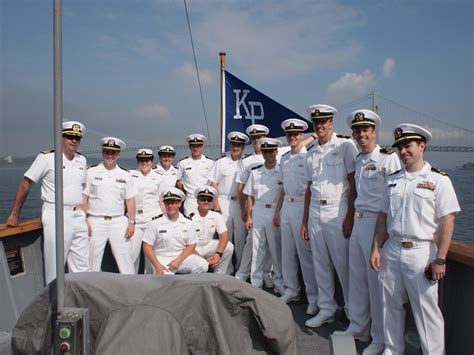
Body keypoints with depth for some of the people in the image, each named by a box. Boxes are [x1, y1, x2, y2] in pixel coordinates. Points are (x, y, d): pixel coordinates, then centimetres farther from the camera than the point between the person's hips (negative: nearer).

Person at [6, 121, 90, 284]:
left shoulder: (82, 160, 11)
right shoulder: (47, 157, -5)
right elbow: (25, 184, -3)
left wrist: (85, 214, 15)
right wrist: (14, 214, -2)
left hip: (78, 216, 6)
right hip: (56, 216, -5)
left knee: (82, 267, 10)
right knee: (55, 268, -1)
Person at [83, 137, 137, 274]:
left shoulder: (125, 175, 8)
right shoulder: (91, 173, 4)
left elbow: (130, 201, 8)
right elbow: (83, 198, 1)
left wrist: (131, 222, 2)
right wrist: (84, 221, -5)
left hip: (119, 221, 1)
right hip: (96, 221, -1)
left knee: (126, 259, 1)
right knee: (93, 259, 4)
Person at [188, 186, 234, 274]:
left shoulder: (216, 216, -5)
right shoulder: (191, 218, -19)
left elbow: (224, 235, -10)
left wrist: (218, 253, -26)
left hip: (208, 246, 5)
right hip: (193, 249, -5)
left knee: (229, 247, -18)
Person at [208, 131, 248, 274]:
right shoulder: (221, 163, 7)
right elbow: (214, 184, 5)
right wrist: (215, 202, -3)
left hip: (240, 203, 0)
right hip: (224, 202, 0)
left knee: (241, 237, 4)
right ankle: (227, 269, 13)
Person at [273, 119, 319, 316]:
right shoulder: (284, 158, 14)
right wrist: (277, 210, 18)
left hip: (302, 206, -7)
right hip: (286, 206, 7)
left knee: (306, 254, -4)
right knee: (287, 252, 13)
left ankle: (313, 297, 7)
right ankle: (292, 290, 27)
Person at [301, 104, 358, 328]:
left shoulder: (345, 146, -2)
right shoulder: (311, 153, 14)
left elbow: (353, 184, -6)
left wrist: (349, 217, -12)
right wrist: (305, 221, 15)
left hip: (337, 211, -5)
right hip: (315, 212, 6)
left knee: (343, 263, -1)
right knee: (320, 264, 10)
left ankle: (353, 312, 15)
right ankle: (326, 309, 23)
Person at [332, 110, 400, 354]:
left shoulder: (388, 158, -10)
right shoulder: (359, 159, 15)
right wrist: (354, 217, 14)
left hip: (377, 223, -8)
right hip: (359, 222, 8)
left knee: (377, 280, 1)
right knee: (356, 277, 14)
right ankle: (358, 327, 31)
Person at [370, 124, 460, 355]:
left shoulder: (438, 180, -6)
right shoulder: (392, 180, 9)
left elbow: (447, 221, -10)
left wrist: (440, 259, -14)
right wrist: (376, 249, 6)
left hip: (421, 253, -5)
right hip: (391, 251, 5)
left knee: (426, 309, 2)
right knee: (391, 305, 14)